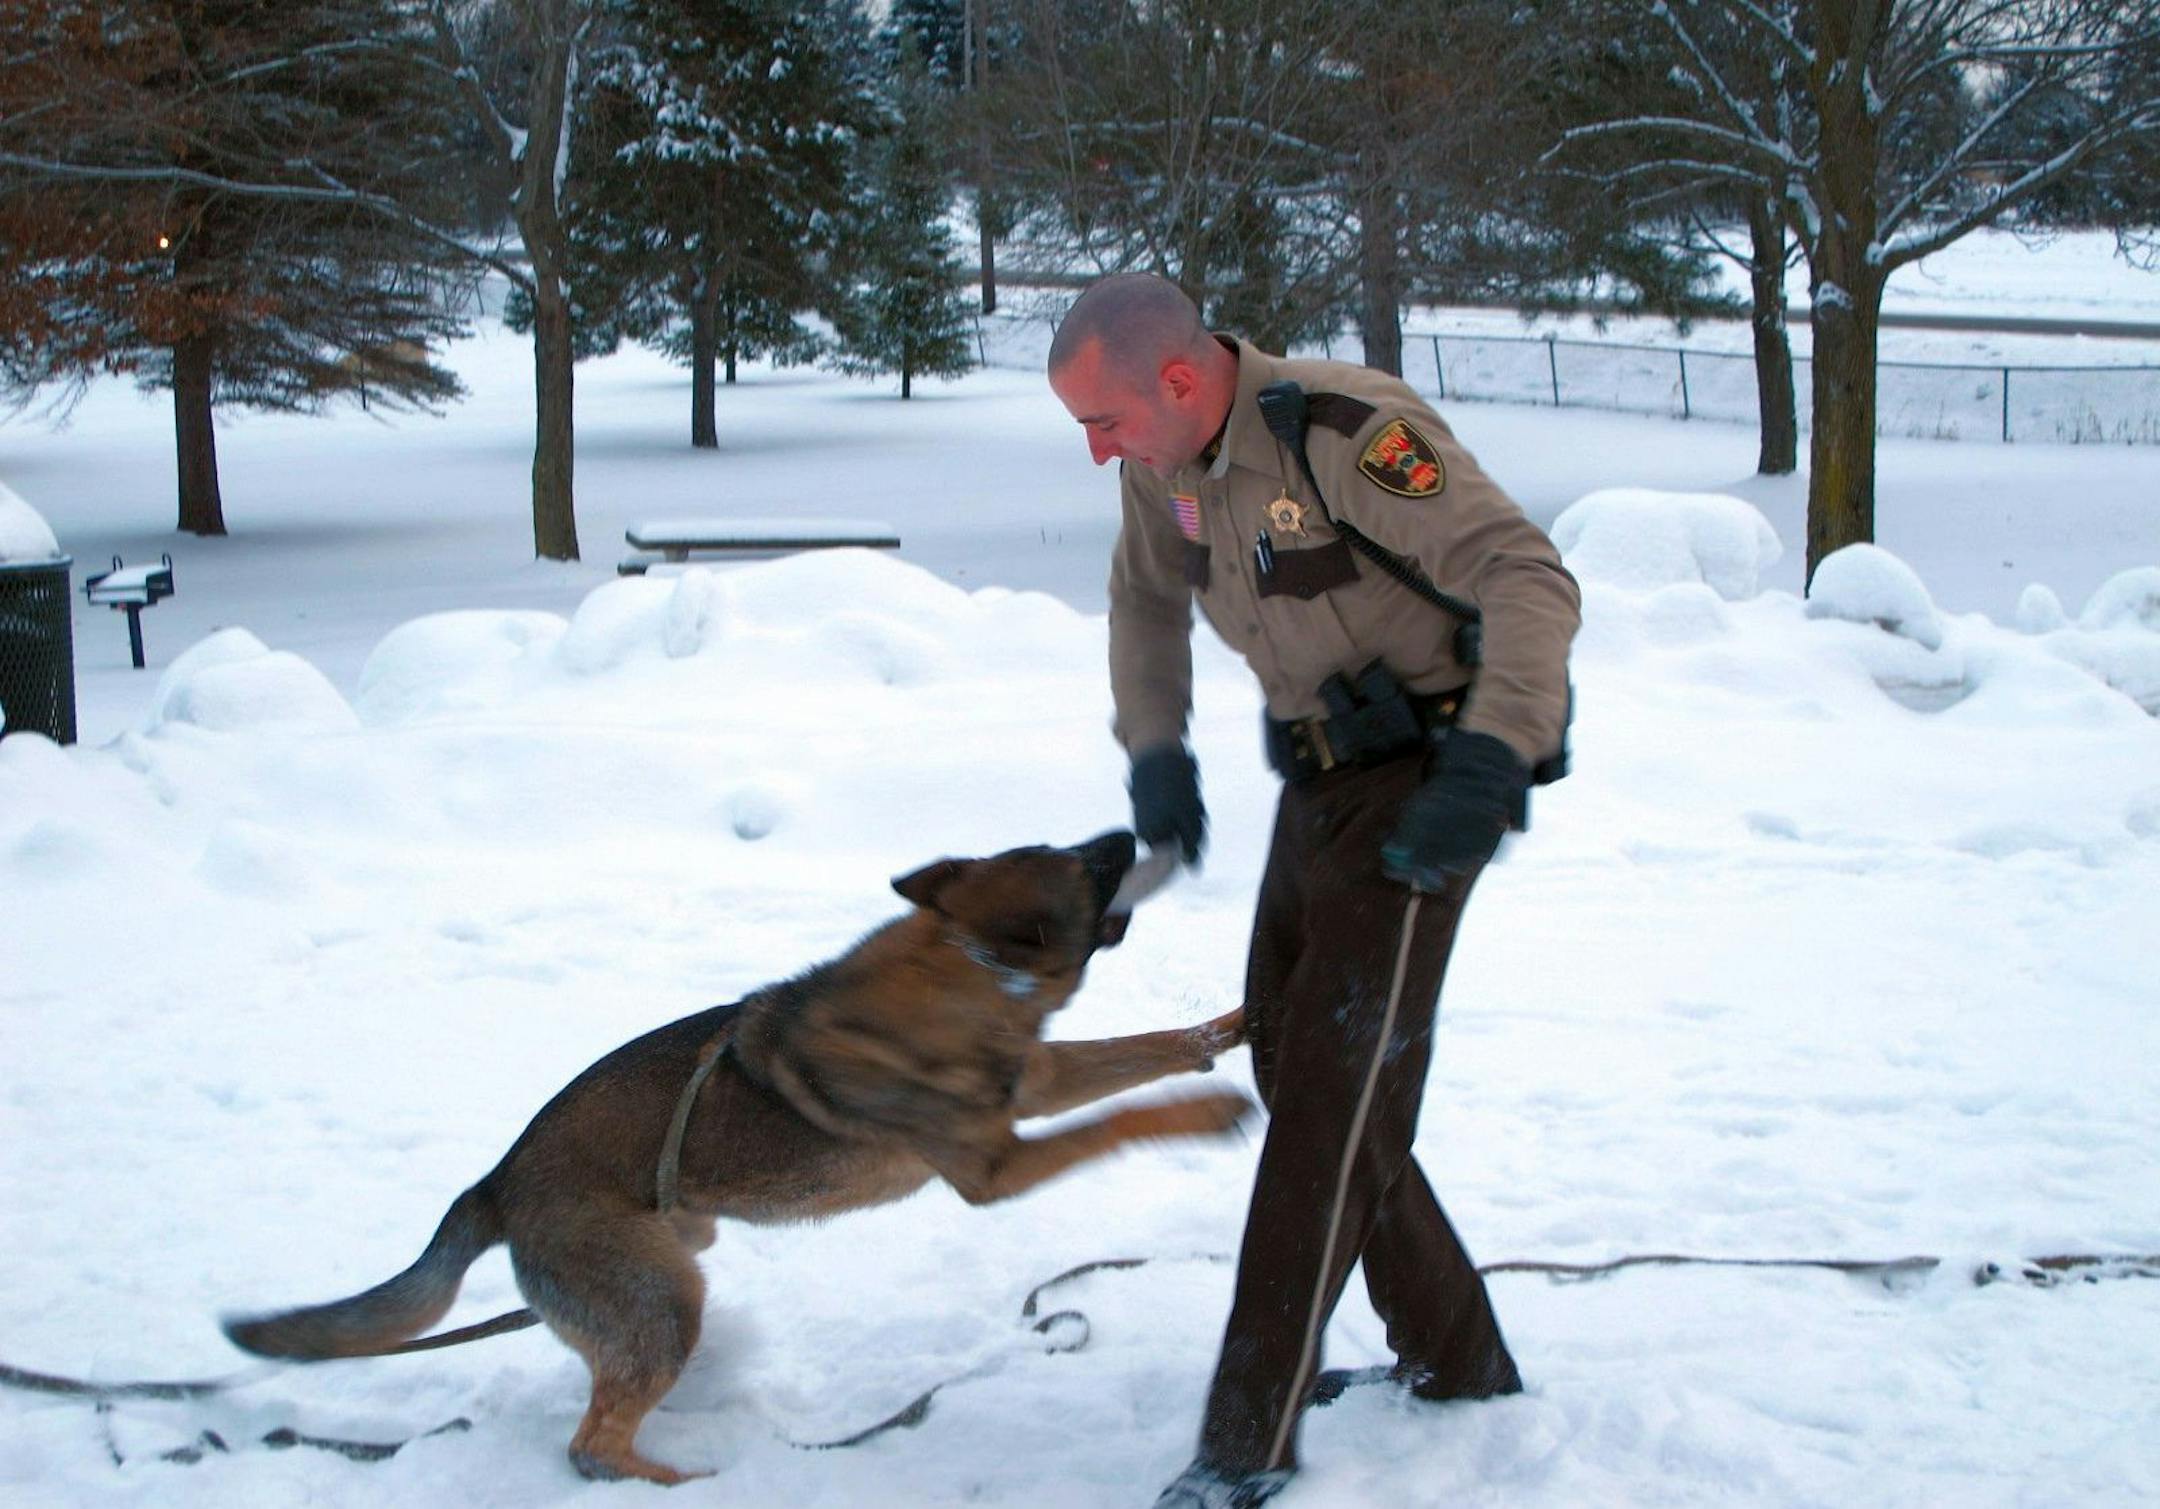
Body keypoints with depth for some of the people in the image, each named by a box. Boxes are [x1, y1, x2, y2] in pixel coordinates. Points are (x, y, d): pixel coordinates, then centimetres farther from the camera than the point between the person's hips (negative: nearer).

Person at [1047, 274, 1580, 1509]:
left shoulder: (1349, 431, -25)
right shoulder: (1167, 459, 0)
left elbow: (1533, 580, -30)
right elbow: (1147, 594, 22)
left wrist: (1487, 767, -41)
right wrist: (1155, 752, 14)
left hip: (1414, 788, -9)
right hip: (1320, 780, 9)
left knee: (1332, 1095, -11)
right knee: (1295, 1071, 12)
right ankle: (1457, 1364, 25)